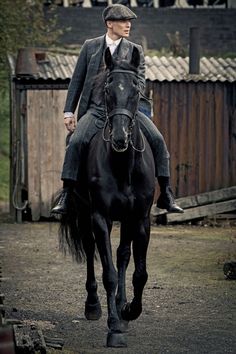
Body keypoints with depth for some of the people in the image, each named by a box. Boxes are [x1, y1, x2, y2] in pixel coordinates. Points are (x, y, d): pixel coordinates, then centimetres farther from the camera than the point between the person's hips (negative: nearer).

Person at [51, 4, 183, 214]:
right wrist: (69, 112, 6)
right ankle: (66, 196, -19)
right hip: (95, 109, -1)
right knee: (76, 142, -27)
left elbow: (140, 82, -1)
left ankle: (166, 194, -10)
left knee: (157, 139, -18)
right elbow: (77, 81, 12)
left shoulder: (135, 51, 9)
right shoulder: (90, 47, 9)